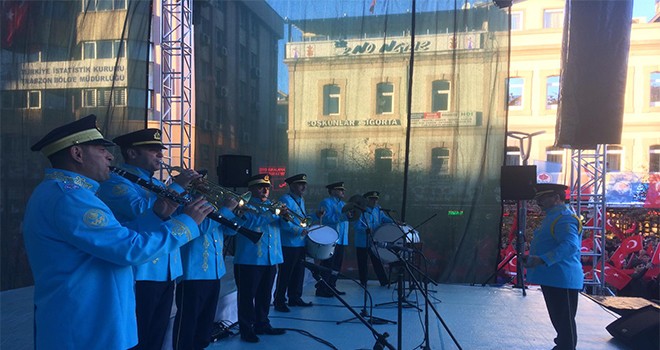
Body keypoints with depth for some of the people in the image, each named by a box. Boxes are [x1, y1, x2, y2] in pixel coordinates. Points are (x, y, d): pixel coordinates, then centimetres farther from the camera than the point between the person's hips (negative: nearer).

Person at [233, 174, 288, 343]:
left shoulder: (272, 205, 16)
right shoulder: (245, 205, -3)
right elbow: (245, 222, -21)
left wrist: (284, 216, -14)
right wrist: (267, 212, -27)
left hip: (271, 258, 6)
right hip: (249, 258, -6)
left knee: (265, 294, 15)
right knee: (247, 295, 0)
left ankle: (262, 324, 28)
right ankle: (246, 329, 10)